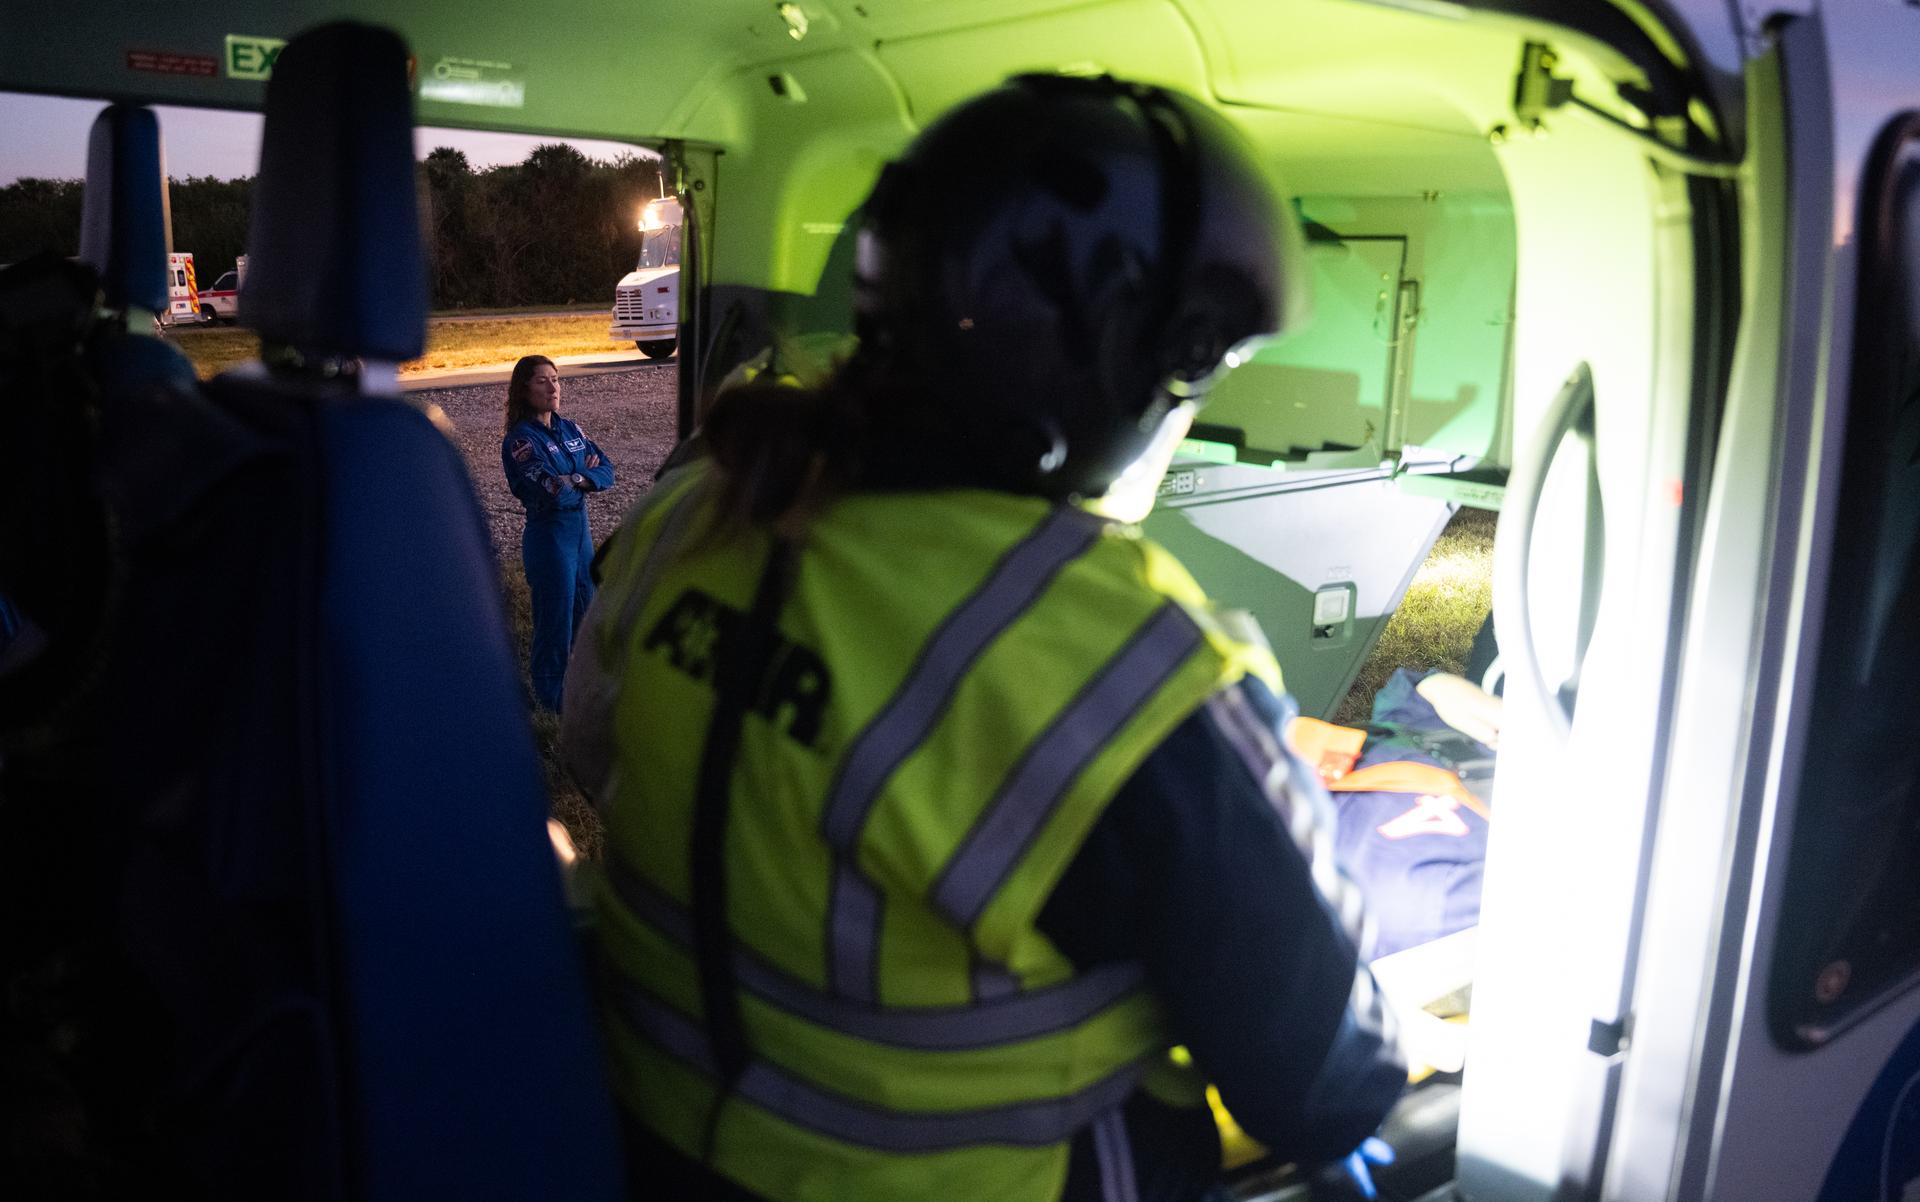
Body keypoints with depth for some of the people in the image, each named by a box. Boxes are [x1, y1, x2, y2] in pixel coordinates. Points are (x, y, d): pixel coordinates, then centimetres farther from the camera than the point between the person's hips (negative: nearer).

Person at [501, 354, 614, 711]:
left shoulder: (569, 429, 7)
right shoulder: (521, 439, -15)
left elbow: (606, 470, 0)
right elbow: (552, 491, -25)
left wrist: (575, 479, -17)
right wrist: (587, 475, -8)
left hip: (581, 531, 7)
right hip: (548, 537, -7)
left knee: (587, 614, 15)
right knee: (555, 622, 3)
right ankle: (551, 705, 18)